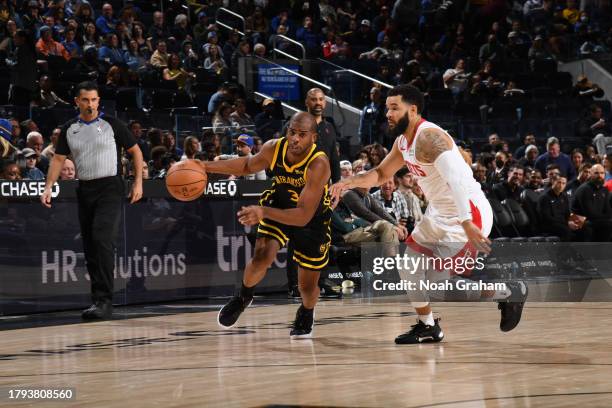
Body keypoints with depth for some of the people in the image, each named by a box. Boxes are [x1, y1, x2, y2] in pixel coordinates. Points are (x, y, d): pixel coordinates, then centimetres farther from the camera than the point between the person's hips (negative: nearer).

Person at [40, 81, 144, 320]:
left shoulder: (111, 124, -2)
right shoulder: (69, 129, 9)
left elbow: (135, 151, 4)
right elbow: (58, 159, 11)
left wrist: (138, 182, -3)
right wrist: (48, 188, -2)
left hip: (109, 188, -5)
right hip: (85, 190, 5)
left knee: (102, 240, -20)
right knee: (89, 247, 7)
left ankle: (104, 301, -23)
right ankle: (98, 299, 17)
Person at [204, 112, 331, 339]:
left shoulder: (318, 165, -37)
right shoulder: (273, 149, -22)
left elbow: (303, 216, -41)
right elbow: (248, 165, 3)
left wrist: (263, 212, -53)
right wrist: (207, 167, -7)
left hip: (313, 219, -3)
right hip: (279, 205, 3)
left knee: (308, 286, 6)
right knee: (261, 258, -21)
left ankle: (306, 314, 43)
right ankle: (244, 297, 11)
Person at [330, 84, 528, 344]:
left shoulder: (428, 136, -22)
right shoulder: (403, 141, 8)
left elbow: (456, 180, -32)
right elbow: (381, 174, 23)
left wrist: (467, 224, -39)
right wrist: (349, 183, 5)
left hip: (468, 213, -10)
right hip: (439, 214, 10)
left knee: (445, 285, -12)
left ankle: (511, 293, 6)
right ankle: (428, 327, 24)